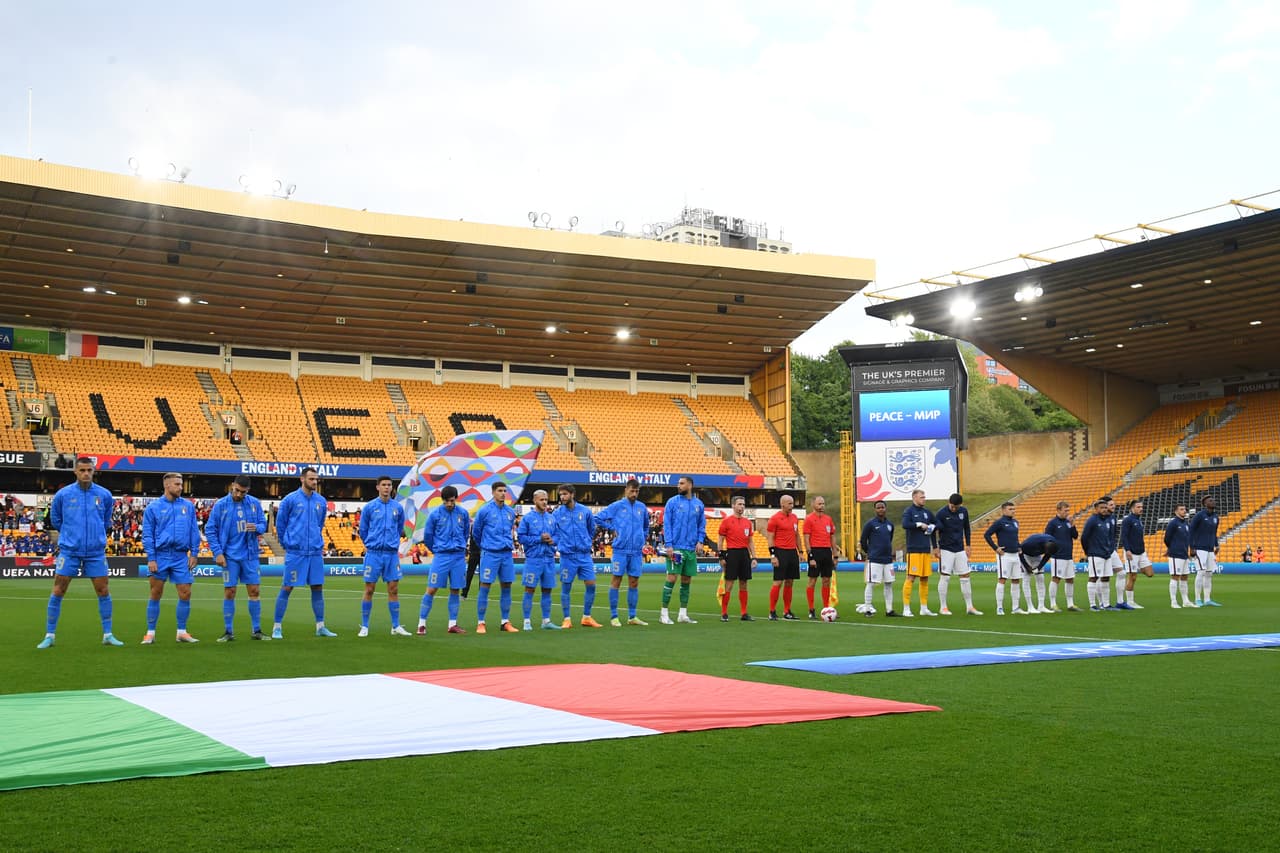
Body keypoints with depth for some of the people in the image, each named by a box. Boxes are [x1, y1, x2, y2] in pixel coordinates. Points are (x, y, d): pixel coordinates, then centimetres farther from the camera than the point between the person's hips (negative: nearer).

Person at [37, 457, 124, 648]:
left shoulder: (104, 495, 1)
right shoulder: (63, 494, -3)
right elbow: (55, 520, 14)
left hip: (96, 552, 1)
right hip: (69, 551, -1)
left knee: (103, 592, 2)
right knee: (57, 592, -2)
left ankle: (108, 635, 12)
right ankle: (49, 636, 8)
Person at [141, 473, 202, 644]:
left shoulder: (188, 506, 8)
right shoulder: (153, 507, 1)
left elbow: (194, 531, 9)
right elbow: (147, 535, 0)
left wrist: (194, 553, 1)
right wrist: (151, 558, -7)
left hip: (181, 556, 2)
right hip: (160, 556, -2)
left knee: (185, 594, -1)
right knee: (155, 594, 3)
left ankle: (182, 632, 10)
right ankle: (150, 633, 12)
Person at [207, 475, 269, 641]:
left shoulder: (254, 503, 2)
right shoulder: (221, 505, -4)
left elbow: (263, 524, 9)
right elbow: (210, 530, -2)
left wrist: (257, 528, -15)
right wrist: (218, 553, -9)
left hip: (250, 555, 2)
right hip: (229, 556, -2)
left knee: (254, 591, 2)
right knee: (229, 593, -1)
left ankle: (257, 630, 10)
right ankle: (228, 632, 7)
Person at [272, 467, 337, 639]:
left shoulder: (321, 501, 8)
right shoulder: (290, 499, -6)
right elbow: (280, 523, 2)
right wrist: (287, 544, 6)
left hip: (315, 552, 4)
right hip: (295, 552, -4)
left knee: (318, 588, 7)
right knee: (287, 588, -1)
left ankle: (320, 627, 14)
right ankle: (277, 627, 5)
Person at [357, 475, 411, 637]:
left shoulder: (398, 507, 6)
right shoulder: (369, 507, -1)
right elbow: (363, 531, 9)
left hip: (392, 554, 2)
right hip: (373, 554, -2)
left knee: (393, 590, 2)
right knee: (369, 590, 0)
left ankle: (396, 626, 8)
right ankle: (364, 627, 7)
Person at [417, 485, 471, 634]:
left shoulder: (463, 513, 2)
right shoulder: (435, 514, -5)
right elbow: (427, 536, 4)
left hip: (459, 557, 3)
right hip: (441, 557, -3)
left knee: (455, 590, 6)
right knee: (431, 590, -4)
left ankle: (453, 624, 14)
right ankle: (422, 624, 1)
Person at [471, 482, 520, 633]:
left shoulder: (511, 512, 9)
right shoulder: (485, 511, -5)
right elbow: (476, 532, 6)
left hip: (507, 554, 5)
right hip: (490, 554, -5)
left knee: (506, 587, 6)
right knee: (485, 587, -4)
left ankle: (505, 622, 14)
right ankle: (480, 623, 2)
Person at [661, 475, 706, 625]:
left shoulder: (698, 504, 9)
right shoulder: (673, 502, -1)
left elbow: (702, 525, 17)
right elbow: (666, 524, -4)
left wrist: (700, 540, 1)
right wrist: (668, 545, -12)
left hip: (691, 549, 4)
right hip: (675, 548, -4)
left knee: (686, 581, 8)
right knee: (671, 578, -7)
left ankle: (683, 614, 14)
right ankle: (664, 613, -1)